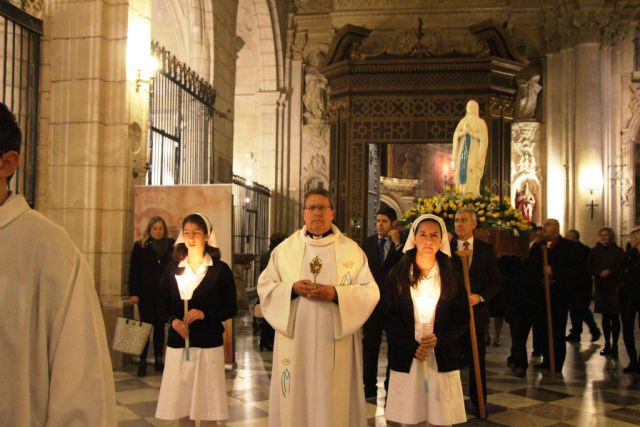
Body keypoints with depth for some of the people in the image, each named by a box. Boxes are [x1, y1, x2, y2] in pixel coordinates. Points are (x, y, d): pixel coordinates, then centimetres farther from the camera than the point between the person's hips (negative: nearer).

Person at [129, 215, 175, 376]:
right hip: (146, 294, -2)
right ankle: (143, 362, 7)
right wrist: (133, 293, -8)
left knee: (160, 327, 9)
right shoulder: (140, 246, -1)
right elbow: (133, 271, -3)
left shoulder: (170, 245, 6)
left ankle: (159, 361, 17)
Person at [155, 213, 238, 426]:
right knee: (180, 401, 7)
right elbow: (162, 304, 12)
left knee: (207, 402, 1)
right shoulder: (173, 268, 8)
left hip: (208, 344, -3)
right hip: (177, 342, 3)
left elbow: (231, 308, -1)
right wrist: (173, 320, -8)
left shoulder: (220, 269, -1)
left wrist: (204, 314, -15)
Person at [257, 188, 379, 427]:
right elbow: (264, 286, 3)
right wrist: (292, 289, -15)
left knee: (334, 401, 5)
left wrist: (336, 294, -18)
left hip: (336, 342, -1)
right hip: (294, 340, 1)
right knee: (295, 400, 6)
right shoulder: (285, 248, 6)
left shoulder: (352, 250, 2)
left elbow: (370, 292, -3)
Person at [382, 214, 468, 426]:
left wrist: (438, 339, -12)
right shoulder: (398, 275, 2)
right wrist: (411, 347, -10)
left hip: (442, 358, 1)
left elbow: (462, 319, 5)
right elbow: (388, 318, 1)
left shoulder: (452, 277, 5)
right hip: (406, 358, 0)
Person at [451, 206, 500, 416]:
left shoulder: (486, 249, 4)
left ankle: (479, 403, 23)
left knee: (476, 360, 10)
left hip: (476, 311, 1)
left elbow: (495, 282, 2)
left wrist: (479, 296, -14)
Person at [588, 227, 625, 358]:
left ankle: (614, 345, 3)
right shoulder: (595, 251, 6)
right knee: (605, 317, 8)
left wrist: (610, 272, -15)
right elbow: (589, 268, 6)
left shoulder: (618, 251, -1)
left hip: (615, 288, -3)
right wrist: (600, 273, -10)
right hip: (601, 288, 3)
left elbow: (622, 268, -3)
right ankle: (607, 344, 16)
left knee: (614, 317, -2)